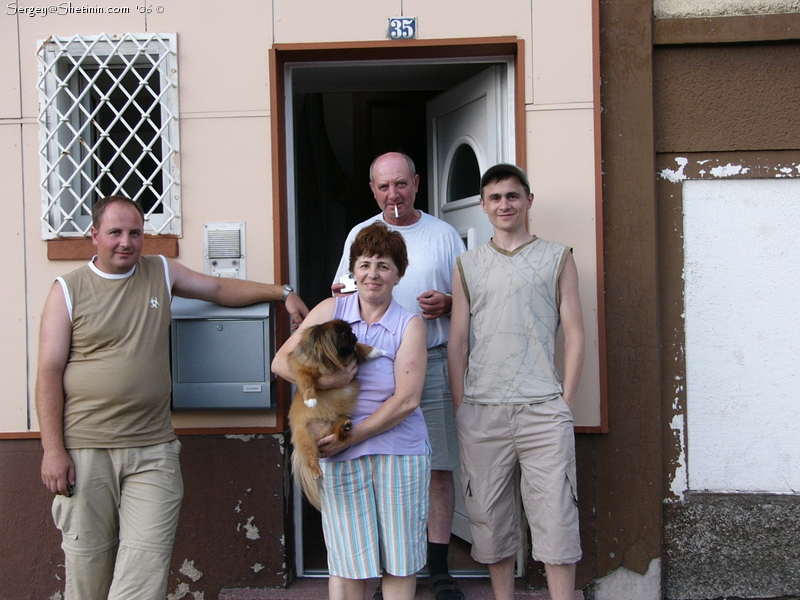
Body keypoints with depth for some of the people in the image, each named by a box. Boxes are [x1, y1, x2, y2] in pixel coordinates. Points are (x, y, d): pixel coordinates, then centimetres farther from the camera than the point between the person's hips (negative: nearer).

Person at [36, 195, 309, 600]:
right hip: (84, 450, -2)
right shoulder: (68, 290, 2)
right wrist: (53, 450, -9)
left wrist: (282, 293, 14)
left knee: (147, 560, -6)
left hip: (152, 449, 2)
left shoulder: (161, 272, 11)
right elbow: (49, 374, -2)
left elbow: (220, 289, 22)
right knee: (87, 560, 6)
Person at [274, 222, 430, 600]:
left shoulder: (409, 325, -1)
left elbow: (406, 400, -9)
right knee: (347, 560, 5)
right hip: (341, 455, 1)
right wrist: (321, 379, -16)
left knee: (400, 560, 6)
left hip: (399, 450, -1)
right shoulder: (332, 310, 4)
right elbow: (281, 361, 4)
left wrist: (349, 437, -14)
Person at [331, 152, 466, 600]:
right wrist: (342, 295, -6)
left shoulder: (443, 235, 7)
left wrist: (447, 304, -12)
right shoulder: (360, 234, 12)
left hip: (432, 365, -1)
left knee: (438, 468, 1)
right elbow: (344, 297, 17)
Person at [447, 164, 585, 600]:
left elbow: (573, 333, 4)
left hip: (543, 408, -2)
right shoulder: (467, 265, 12)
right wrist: (460, 408, 3)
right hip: (481, 411, 2)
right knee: (490, 515, 8)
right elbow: (457, 341, 11)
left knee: (555, 514, -4)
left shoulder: (556, 257, 7)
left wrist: (565, 403, -3)